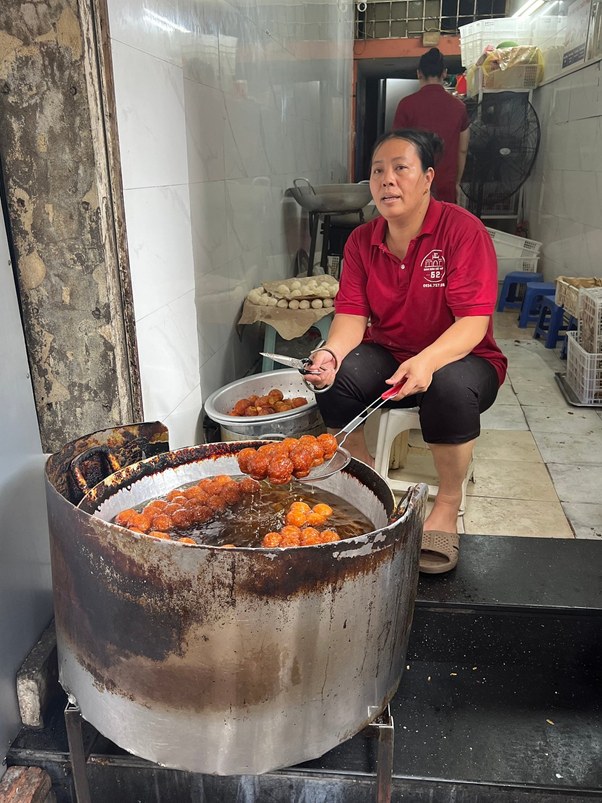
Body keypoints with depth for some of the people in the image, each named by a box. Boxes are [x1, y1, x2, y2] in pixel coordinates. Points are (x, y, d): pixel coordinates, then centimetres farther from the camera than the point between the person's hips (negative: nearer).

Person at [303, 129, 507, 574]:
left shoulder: (463, 229, -15)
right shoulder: (362, 241, 1)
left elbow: (473, 321, -22)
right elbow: (352, 313, -7)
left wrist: (427, 361, -41)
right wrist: (331, 351, -30)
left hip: (459, 357, -3)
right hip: (387, 355, 4)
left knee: (452, 388, -38)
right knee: (333, 378, -25)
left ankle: (448, 505, -13)